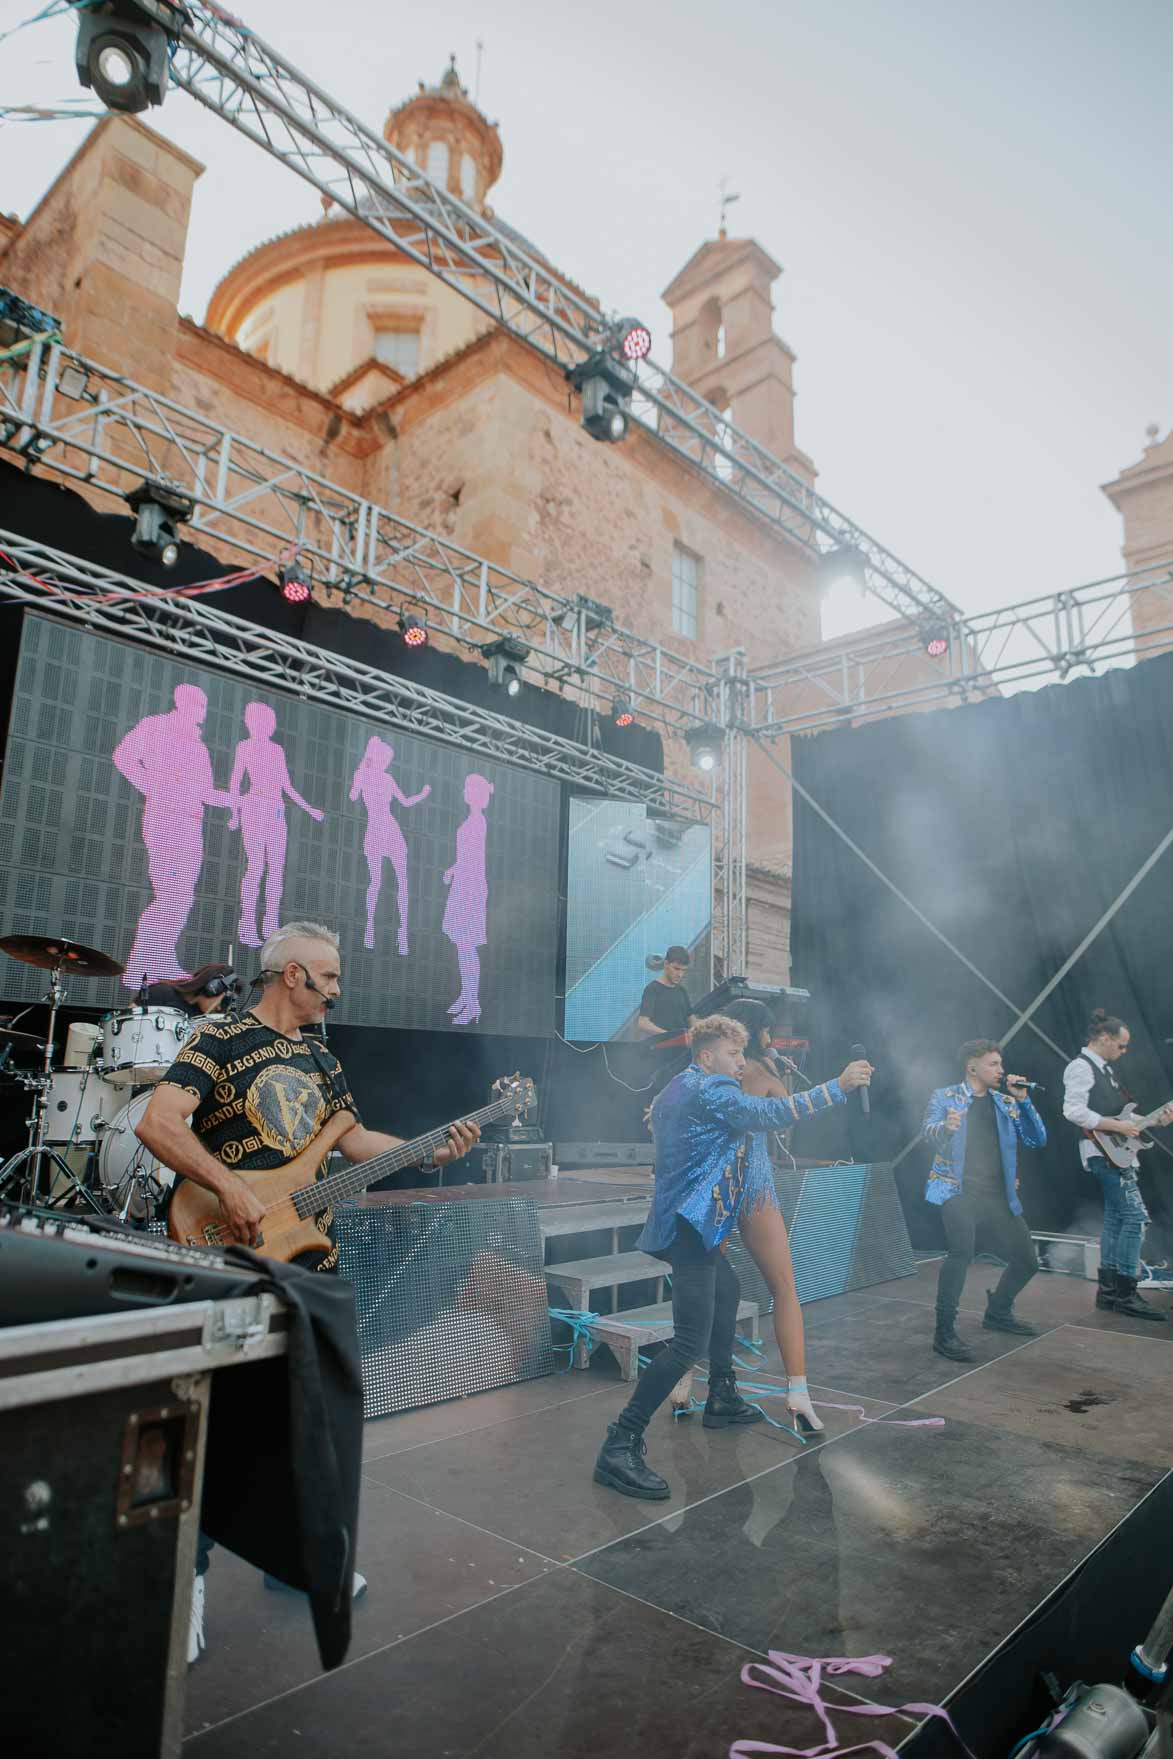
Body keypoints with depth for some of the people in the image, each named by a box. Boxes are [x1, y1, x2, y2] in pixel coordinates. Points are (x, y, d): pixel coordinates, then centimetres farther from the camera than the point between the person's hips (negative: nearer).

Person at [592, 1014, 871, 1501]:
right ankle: (619, 1446, -15)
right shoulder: (710, 1090, -15)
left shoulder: (677, 1089, 15)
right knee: (691, 1341, -15)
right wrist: (839, 1086, -22)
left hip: (688, 1221, 11)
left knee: (727, 1293, 30)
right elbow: (771, 1113, -25)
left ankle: (721, 1400, 42)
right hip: (692, 1224, -11)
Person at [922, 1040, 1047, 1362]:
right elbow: (927, 1131, -15)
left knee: (1027, 1261, 9)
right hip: (959, 1191, -6)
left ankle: (997, 1312, 38)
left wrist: (1022, 1101, -7)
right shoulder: (945, 1097, 1)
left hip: (998, 1197, 6)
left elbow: (1037, 1140, 6)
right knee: (962, 1250, -29)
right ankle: (944, 1333, -17)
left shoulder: (1006, 1102, 14)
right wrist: (946, 1127, -38)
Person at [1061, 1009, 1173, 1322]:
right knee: (1136, 1216, -12)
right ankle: (1126, 1293, -8)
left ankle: (1109, 1292, 16)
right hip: (1103, 1153, -10)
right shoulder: (1080, 1066, -11)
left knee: (1116, 1219, 10)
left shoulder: (1104, 1069, 20)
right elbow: (1073, 1111, -22)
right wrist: (1116, 1126, -19)